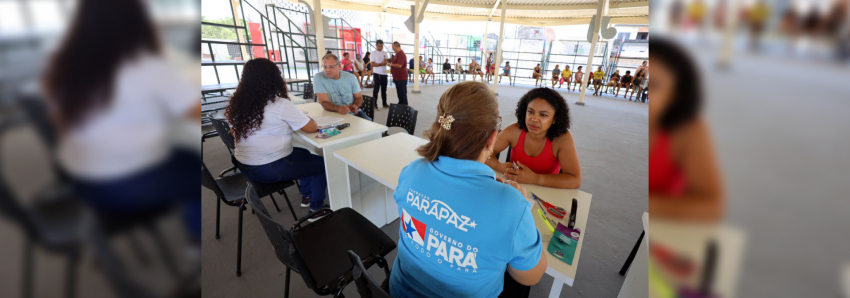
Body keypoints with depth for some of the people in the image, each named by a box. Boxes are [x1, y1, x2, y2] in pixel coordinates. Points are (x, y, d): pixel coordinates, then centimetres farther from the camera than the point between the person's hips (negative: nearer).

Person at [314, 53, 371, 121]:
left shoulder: (350, 77, 1)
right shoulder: (318, 78, -8)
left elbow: (359, 97, 8)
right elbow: (324, 102, -14)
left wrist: (355, 106, -16)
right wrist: (338, 109, -35)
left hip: (353, 113, 3)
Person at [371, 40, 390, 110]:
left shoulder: (384, 53, 11)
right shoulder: (373, 52, -5)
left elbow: (387, 61, 9)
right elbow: (373, 64, -12)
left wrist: (387, 61, -14)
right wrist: (381, 64, -25)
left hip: (384, 73, 6)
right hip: (377, 74, -6)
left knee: (384, 89, 13)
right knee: (376, 89, -1)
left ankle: (385, 103, 22)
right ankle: (375, 104, 5)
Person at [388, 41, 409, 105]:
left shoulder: (401, 54, -16)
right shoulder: (397, 54, 17)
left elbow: (399, 65, -26)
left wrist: (391, 64, -14)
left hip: (401, 77, -10)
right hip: (397, 77, 10)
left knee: (402, 93, -5)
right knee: (399, 92, 16)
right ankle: (400, 105, 25)